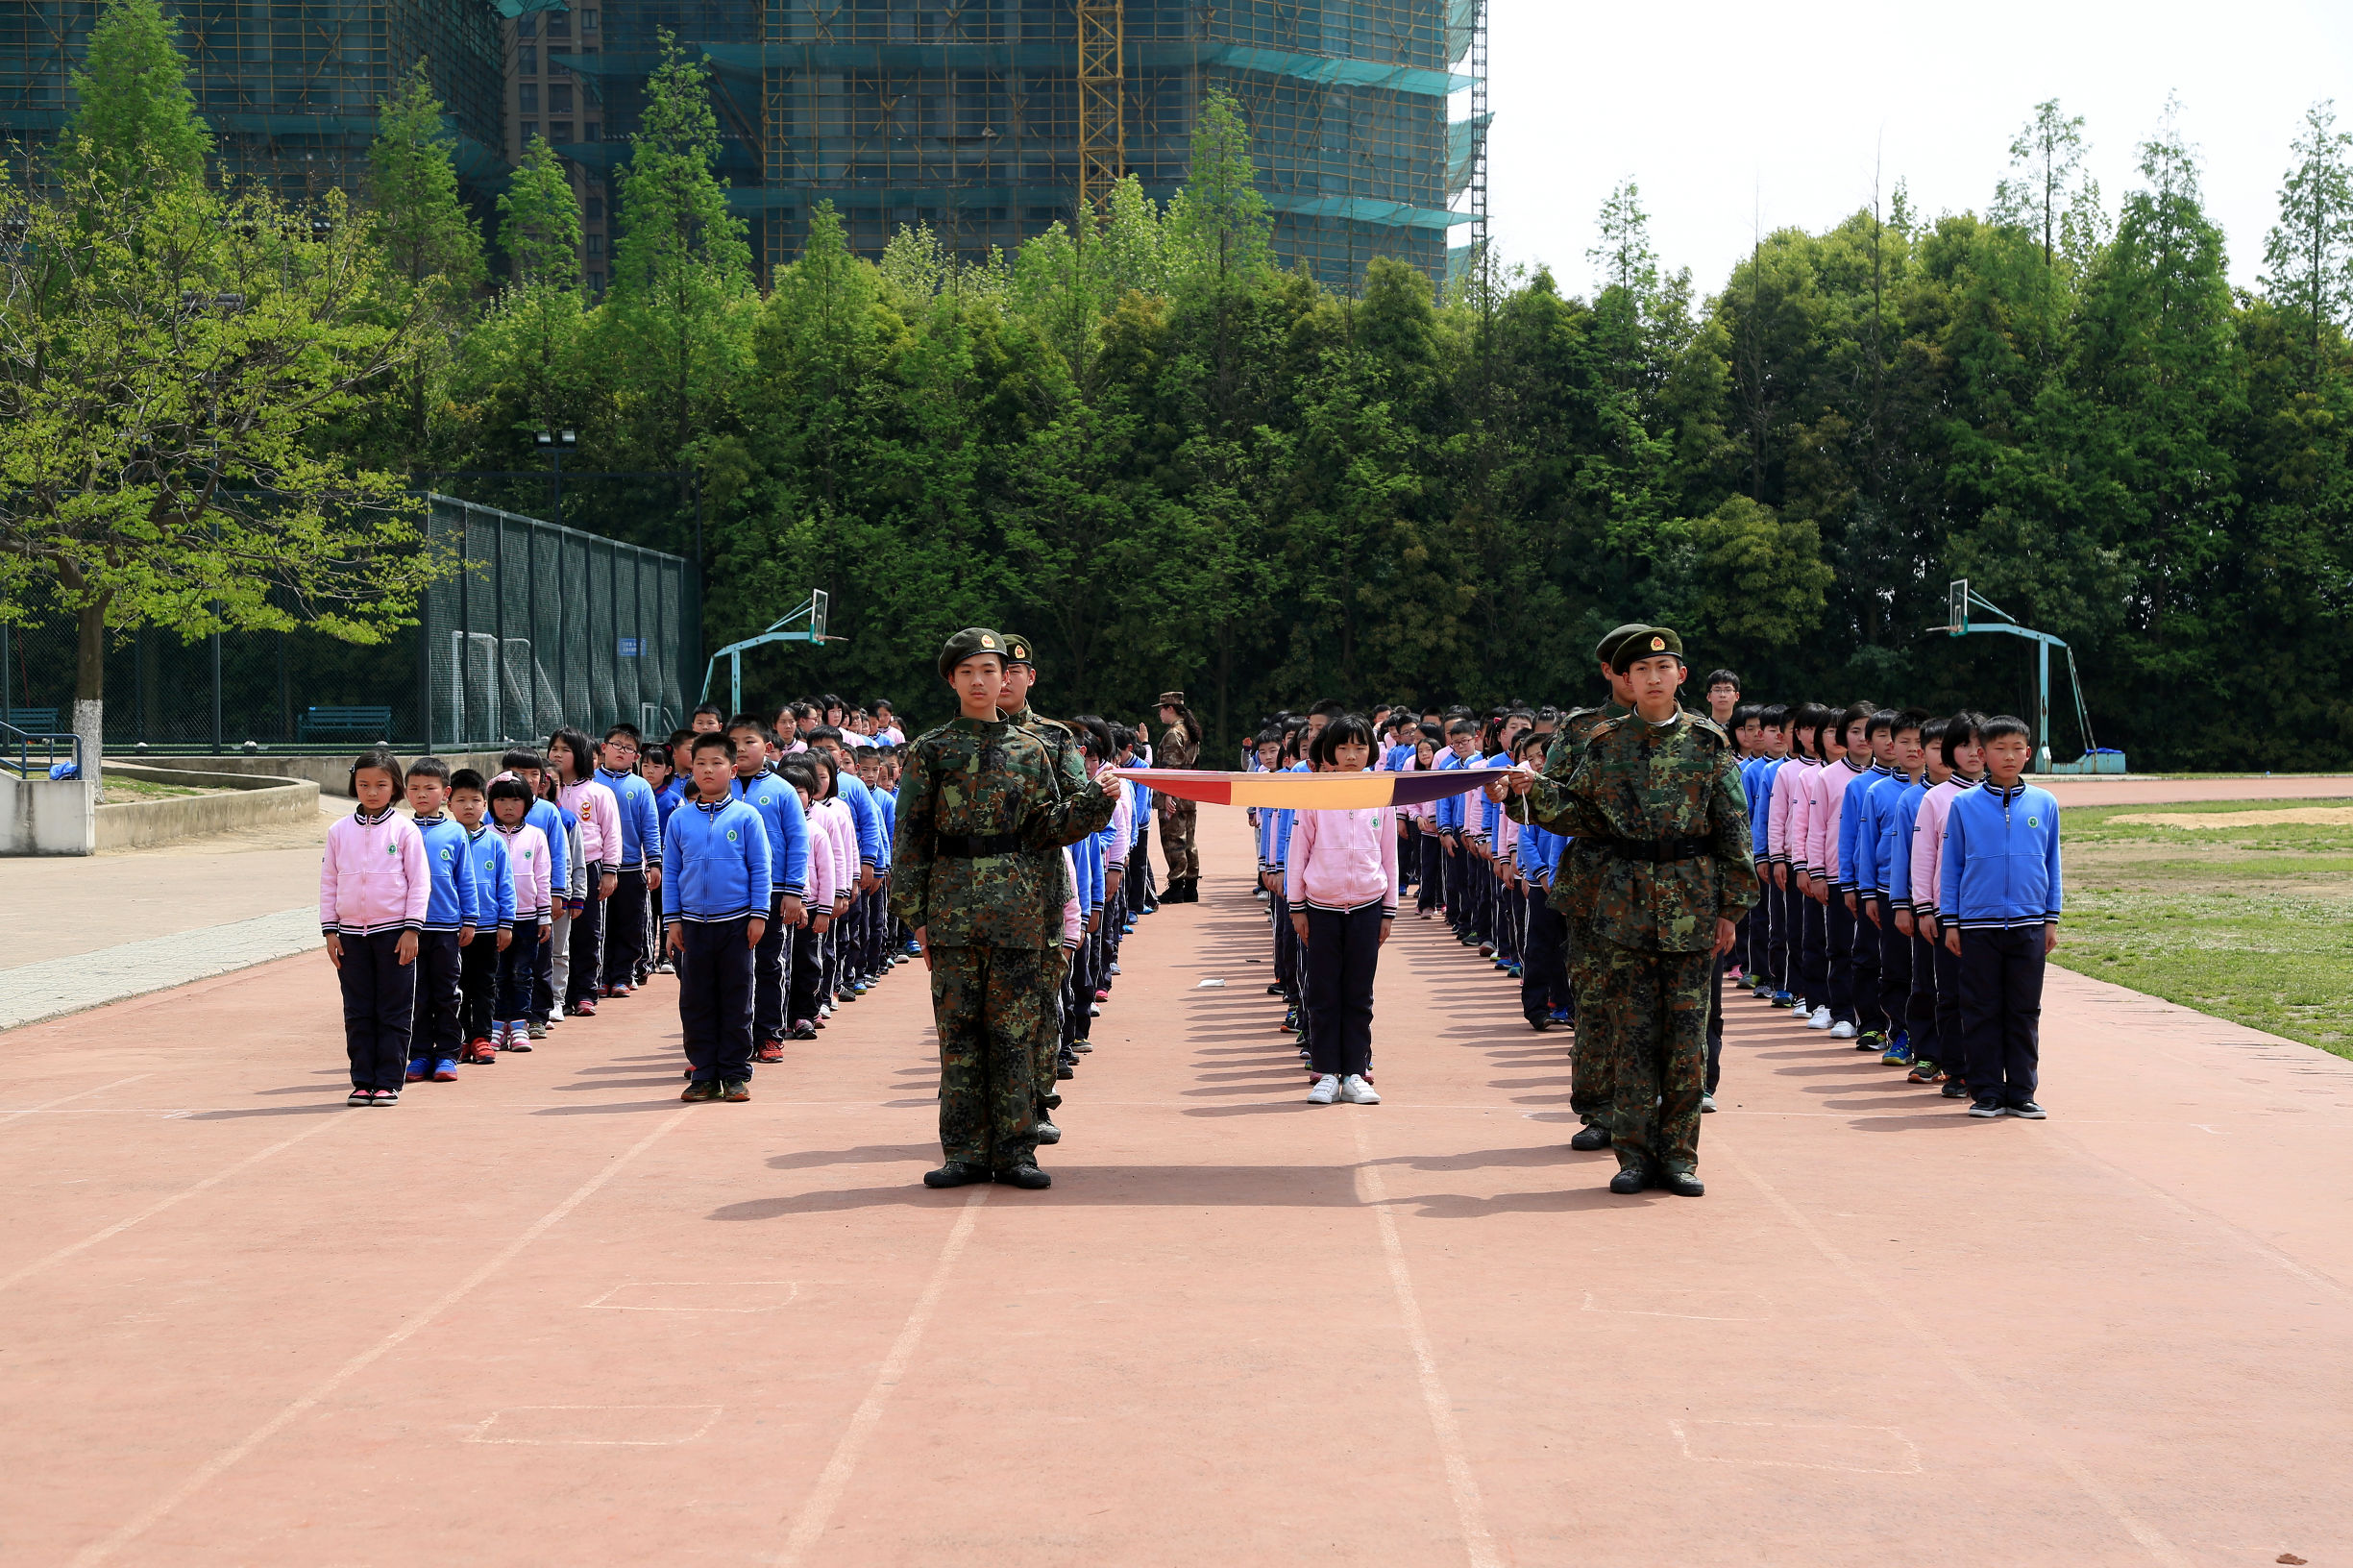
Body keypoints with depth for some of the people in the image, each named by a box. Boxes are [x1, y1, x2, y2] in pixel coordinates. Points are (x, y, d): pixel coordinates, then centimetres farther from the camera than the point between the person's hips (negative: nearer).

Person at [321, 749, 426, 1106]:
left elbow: (419, 882, -2)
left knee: (394, 1012, 1)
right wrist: (329, 931, 4)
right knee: (358, 1013, 6)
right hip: (351, 933, 3)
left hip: (394, 932, -3)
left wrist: (412, 929, -8)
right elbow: (328, 883, 10)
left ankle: (388, 1082, 6)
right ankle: (362, 1082, 11)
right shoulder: (339, 831, 6)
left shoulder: (404, 830, -2)